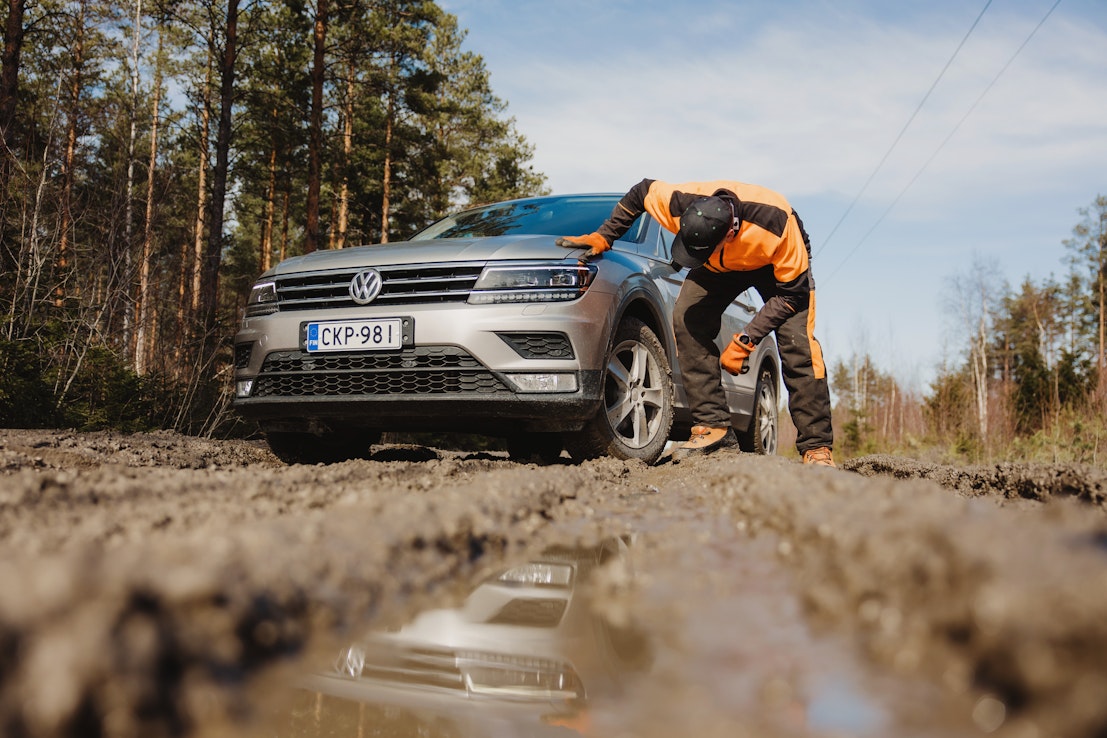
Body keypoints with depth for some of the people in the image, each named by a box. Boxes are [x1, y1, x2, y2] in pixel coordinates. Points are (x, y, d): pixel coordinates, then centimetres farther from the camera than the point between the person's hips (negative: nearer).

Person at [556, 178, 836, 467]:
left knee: (797, 343, -24)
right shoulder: (680, 204, -33)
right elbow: (640, 192, -9)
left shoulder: (776, 222, -41)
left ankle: (817, 447, -17)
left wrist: (746, 341, -33)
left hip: (781, 266, -3)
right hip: (721, 264, 4)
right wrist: (602, 237, -9)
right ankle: (713, 426, -19)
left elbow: (793, 293, -30)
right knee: (686, 319, -21)